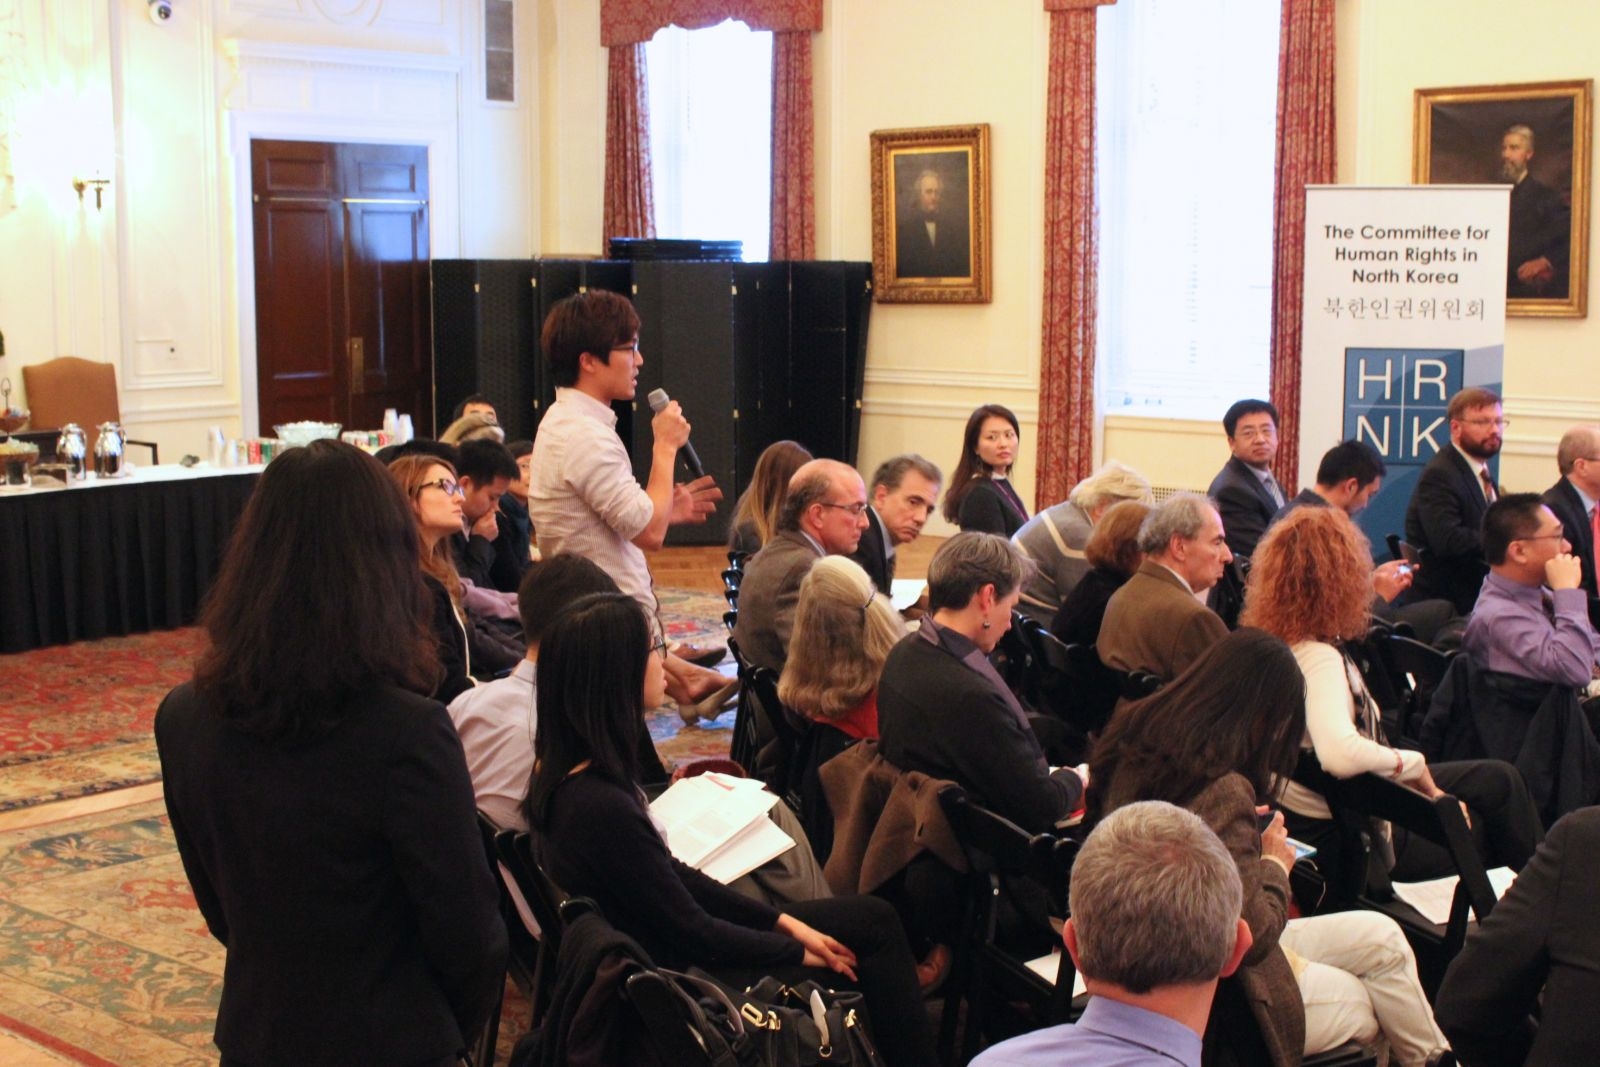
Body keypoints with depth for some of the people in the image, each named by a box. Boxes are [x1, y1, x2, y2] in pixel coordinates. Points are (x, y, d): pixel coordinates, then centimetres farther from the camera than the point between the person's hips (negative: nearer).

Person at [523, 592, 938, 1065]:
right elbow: (693, 932, -21)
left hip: (663, 941, 9)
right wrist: (799, 950, -6)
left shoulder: (568, 768, -3)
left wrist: (783, 921, 4)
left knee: (874, 919, 10)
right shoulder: (599, 806, -31)